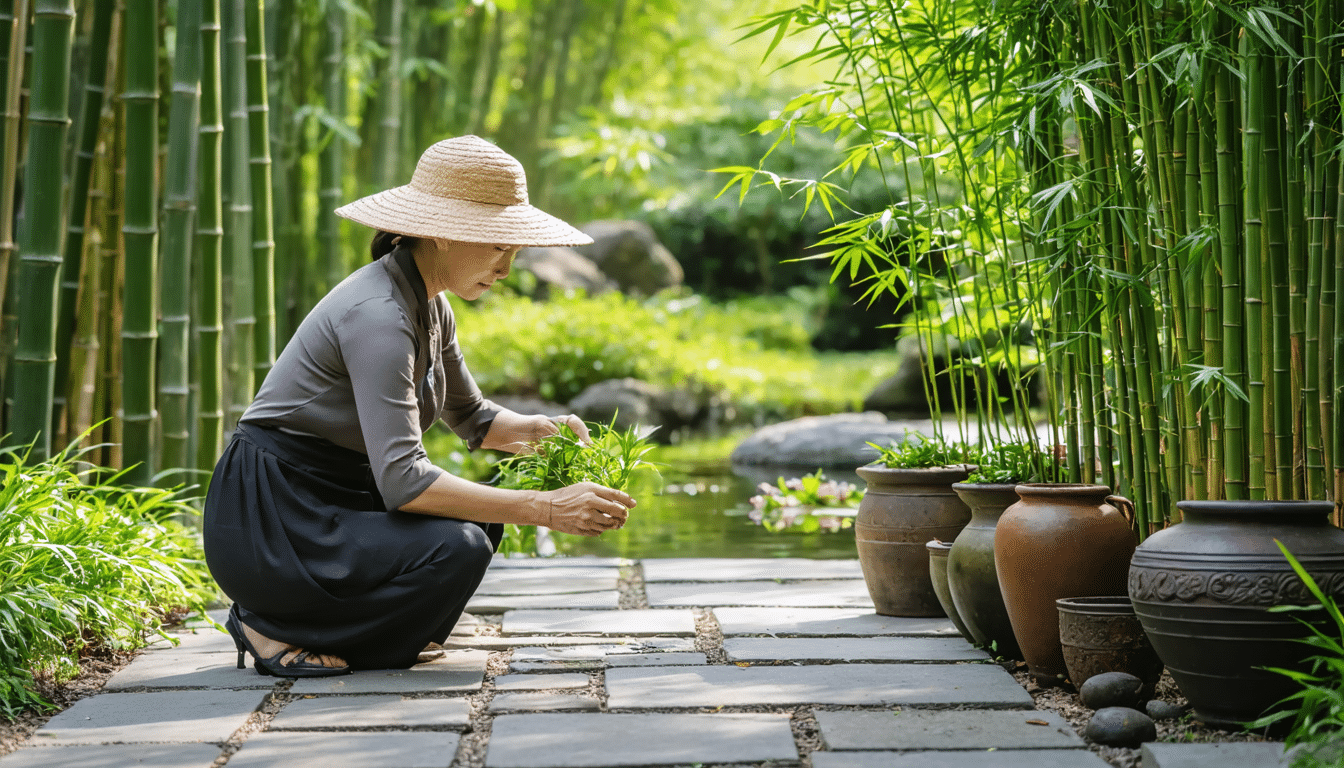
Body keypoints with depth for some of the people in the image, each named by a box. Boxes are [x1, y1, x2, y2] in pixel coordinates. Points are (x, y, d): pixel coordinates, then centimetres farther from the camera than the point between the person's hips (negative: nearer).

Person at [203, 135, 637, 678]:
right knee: (456, 548, -25)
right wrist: (546, 510, -31)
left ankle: (326, 613, 8)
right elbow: (402, 480, -31)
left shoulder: (430, 305, 7)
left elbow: (472, 417, 22)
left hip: (330, 500, 10)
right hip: (265, 525, -10)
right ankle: (276, 627, -8)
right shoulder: (377, 314, -24)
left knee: (481, 516, 4)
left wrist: (542, 430, 1)